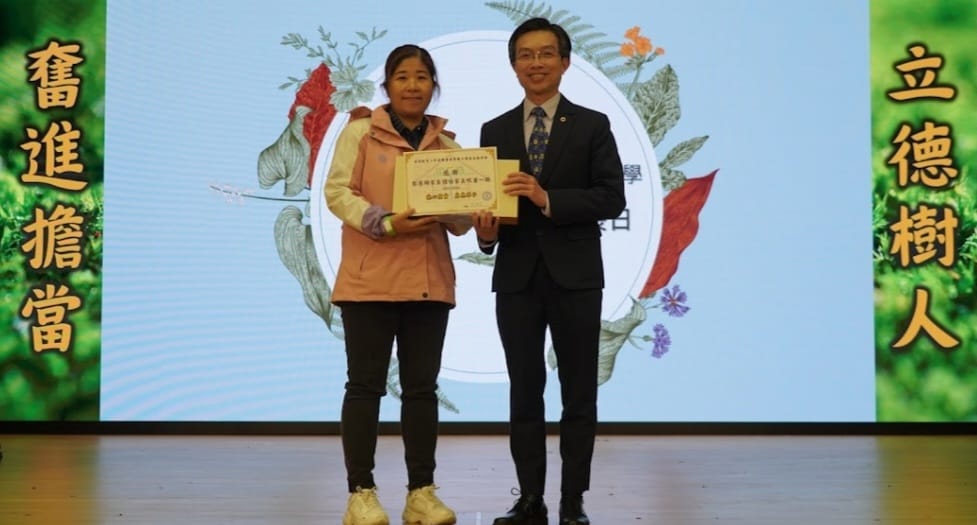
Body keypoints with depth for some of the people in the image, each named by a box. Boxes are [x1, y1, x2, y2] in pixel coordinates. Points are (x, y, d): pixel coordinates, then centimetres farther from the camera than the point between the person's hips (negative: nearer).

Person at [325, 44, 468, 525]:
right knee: (366, 384, 0)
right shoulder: (360, 131, 2)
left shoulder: (447, 144, 12)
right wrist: (387, 225, -19)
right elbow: (337, 192, -6)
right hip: (370, 279, -4)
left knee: (422, 387, 7)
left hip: (429, 281, 4)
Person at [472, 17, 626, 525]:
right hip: (516, 277, 2)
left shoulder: (592, 125, 2)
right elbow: (485, 197, 8)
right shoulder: (495, 130, 10)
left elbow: (612, 198, -8)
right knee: (524, 393, 7)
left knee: (578, 394, 4)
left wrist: (549, 200, -19)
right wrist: (486, 231, -14)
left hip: (575, 275, -2)